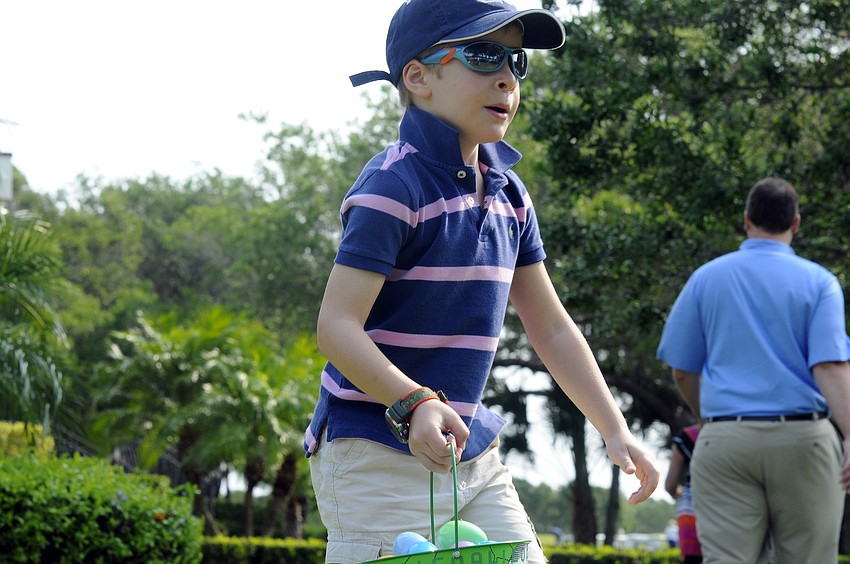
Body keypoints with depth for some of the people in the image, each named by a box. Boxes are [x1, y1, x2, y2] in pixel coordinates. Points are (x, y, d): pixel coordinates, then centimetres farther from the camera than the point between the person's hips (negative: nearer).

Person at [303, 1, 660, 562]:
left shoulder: (508, 194, 11)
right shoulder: (395, 186, -14)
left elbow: (552, 327, 16)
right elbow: (338, 327, -21)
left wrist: (615, 429, 10)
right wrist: (414, 403, -35)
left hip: (473, 454, 8)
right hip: (379, 457, -8)